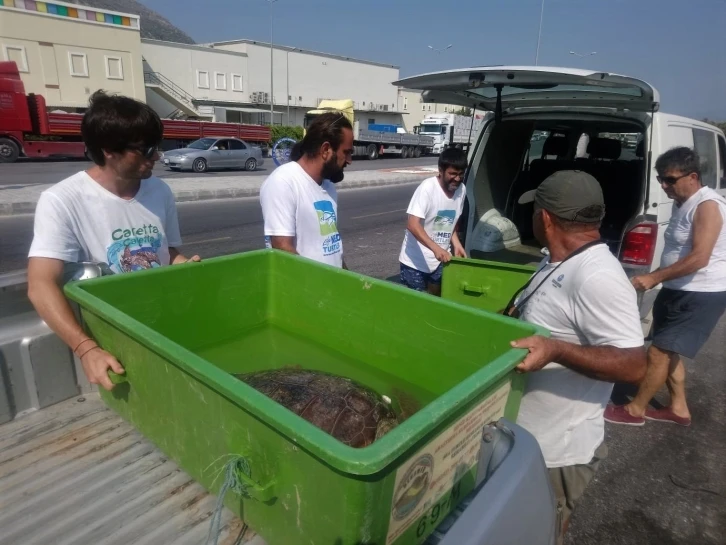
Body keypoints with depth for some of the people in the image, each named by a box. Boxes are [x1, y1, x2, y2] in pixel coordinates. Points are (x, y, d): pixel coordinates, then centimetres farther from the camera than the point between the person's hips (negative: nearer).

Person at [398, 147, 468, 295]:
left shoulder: (461, 190, -1)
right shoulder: (427, 188, -21)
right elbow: (413, 225, -29)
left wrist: (456, 244, -2)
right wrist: (436, 248, -39)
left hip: (441, 259, 6)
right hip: (415, 261, -6)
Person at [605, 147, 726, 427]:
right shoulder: (682, 203, 10)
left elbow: (699, 258, -27)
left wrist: (653, 278, -25)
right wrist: (659, 279, 16)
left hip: (702, 295, -10)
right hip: (680, 290, 10)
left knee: (658, 352, -5)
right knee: (669, 351, 16)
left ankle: (635, 410, 9)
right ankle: (678, 408, 31)